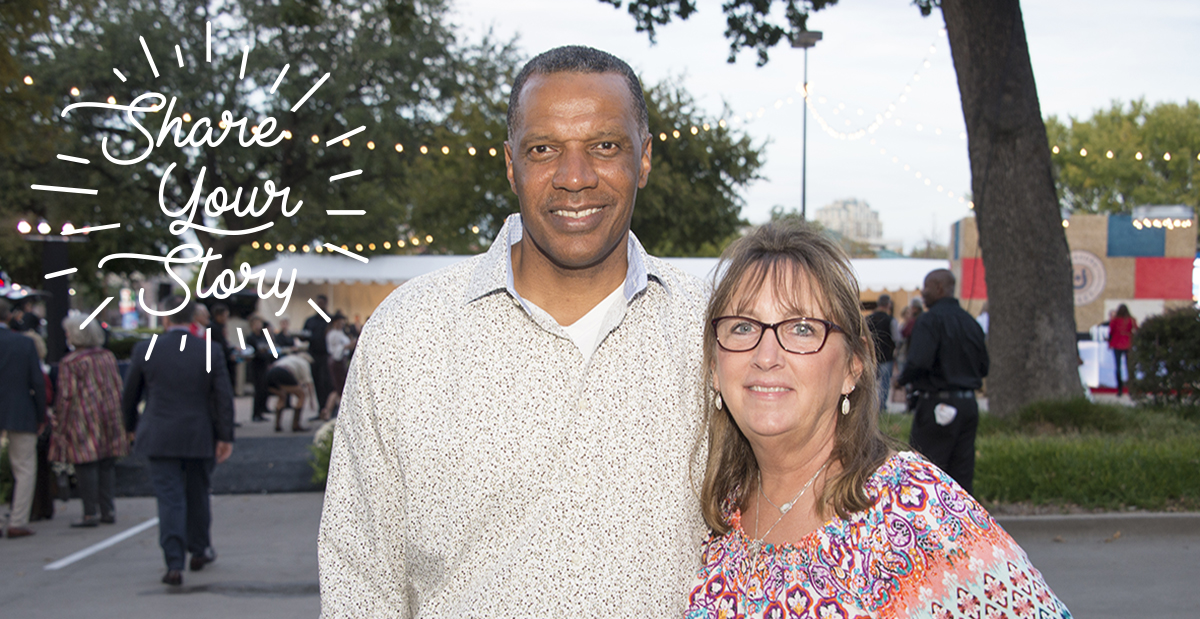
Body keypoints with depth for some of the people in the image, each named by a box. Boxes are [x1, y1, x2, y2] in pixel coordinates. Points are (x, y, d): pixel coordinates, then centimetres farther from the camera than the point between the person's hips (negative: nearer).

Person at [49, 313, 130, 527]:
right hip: (109, 418, 6)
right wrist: (116, 417, 21)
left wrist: (60, 426, -4)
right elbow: (118, 388, 13)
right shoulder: (108, 357, 9)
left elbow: (66, 397, -11)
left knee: (86, 467, -3)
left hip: (83, 420, -6)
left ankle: (90, 513, -5)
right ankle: (107, 511, 11)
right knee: (107, 465, 9)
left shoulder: (70, 363, -10)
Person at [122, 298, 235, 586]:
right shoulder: (210, 351, -5)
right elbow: (224, 397, -6)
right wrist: (225, 437, -1)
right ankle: (200, 550, 33)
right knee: (198, 494, 19)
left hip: (159, 439, -1)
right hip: (200, 438, 1)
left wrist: (132, 427, 21)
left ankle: (174, 564, -9)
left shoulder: (144, 350, -4)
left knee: (169, 498, 0)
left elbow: (129, 396, 5)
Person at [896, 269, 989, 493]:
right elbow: (983, 368, 16)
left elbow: (918, 362, -23)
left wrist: (902, 379, -5)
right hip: (969, 403, 7)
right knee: (962, 475, 8)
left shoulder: (931, 319, -11)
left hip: (937, 405, -7)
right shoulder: (971, 322, 12)